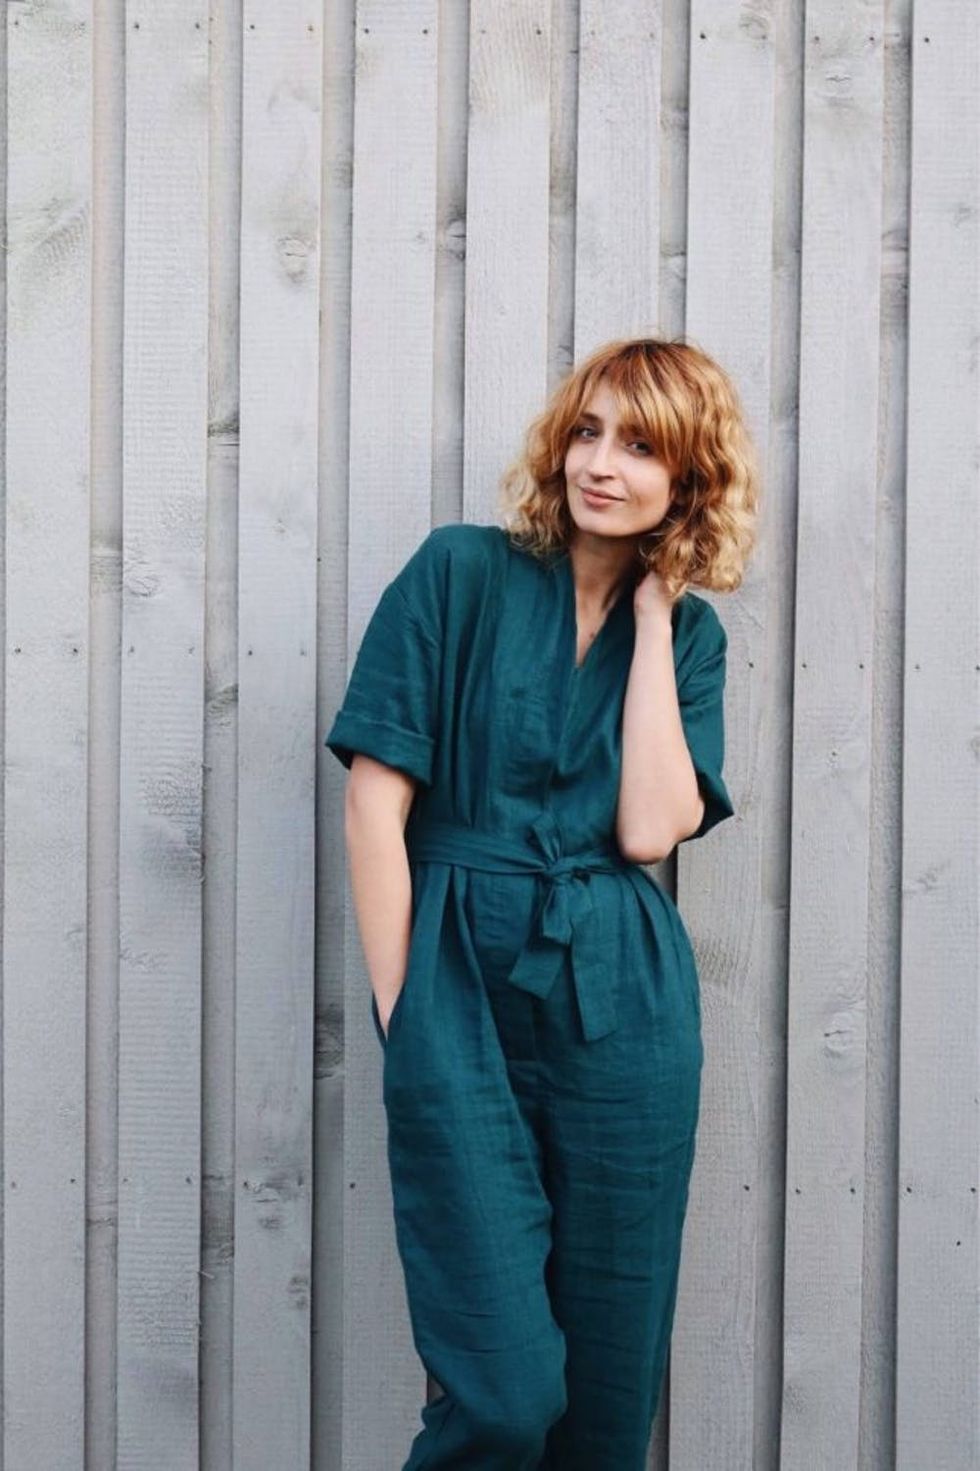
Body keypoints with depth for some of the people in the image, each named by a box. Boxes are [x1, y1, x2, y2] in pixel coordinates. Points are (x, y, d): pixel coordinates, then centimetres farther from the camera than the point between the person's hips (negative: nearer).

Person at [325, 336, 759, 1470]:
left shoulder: (687, 633, 10)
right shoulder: (461, 573, 0)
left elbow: (650, 829, -6)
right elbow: (374, 803, -4)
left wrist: (651, 620, -2)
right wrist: (401, 1013, -7)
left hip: (621, 1006, 3)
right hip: (461, 990, -3)